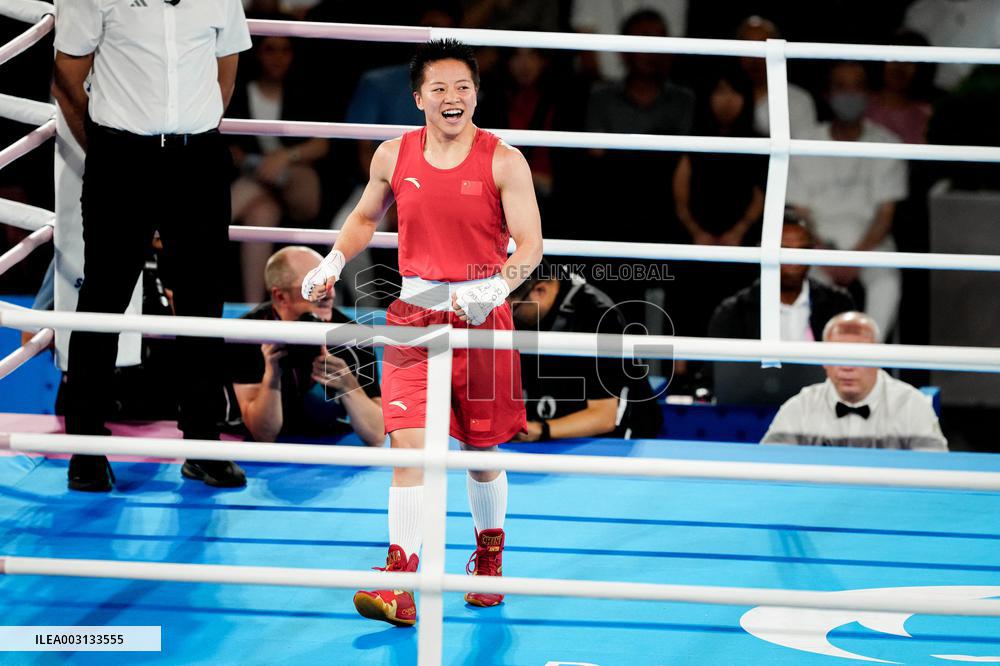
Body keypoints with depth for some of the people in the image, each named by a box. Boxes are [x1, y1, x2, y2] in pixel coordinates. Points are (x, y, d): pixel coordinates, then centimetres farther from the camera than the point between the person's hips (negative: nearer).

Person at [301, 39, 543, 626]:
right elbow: (366, 217, 21)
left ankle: (491, 554, 37)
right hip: (413, 314, 1)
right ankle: (399, 588, -14)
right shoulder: (393, 157, 2)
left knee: (480, 448, 10)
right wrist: (335, 262, 6)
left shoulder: (504, 162, -6)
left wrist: (495, 289, -27)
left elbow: (530, 244, -10)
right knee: (408, 443, -11)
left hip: (481, 315, -1)